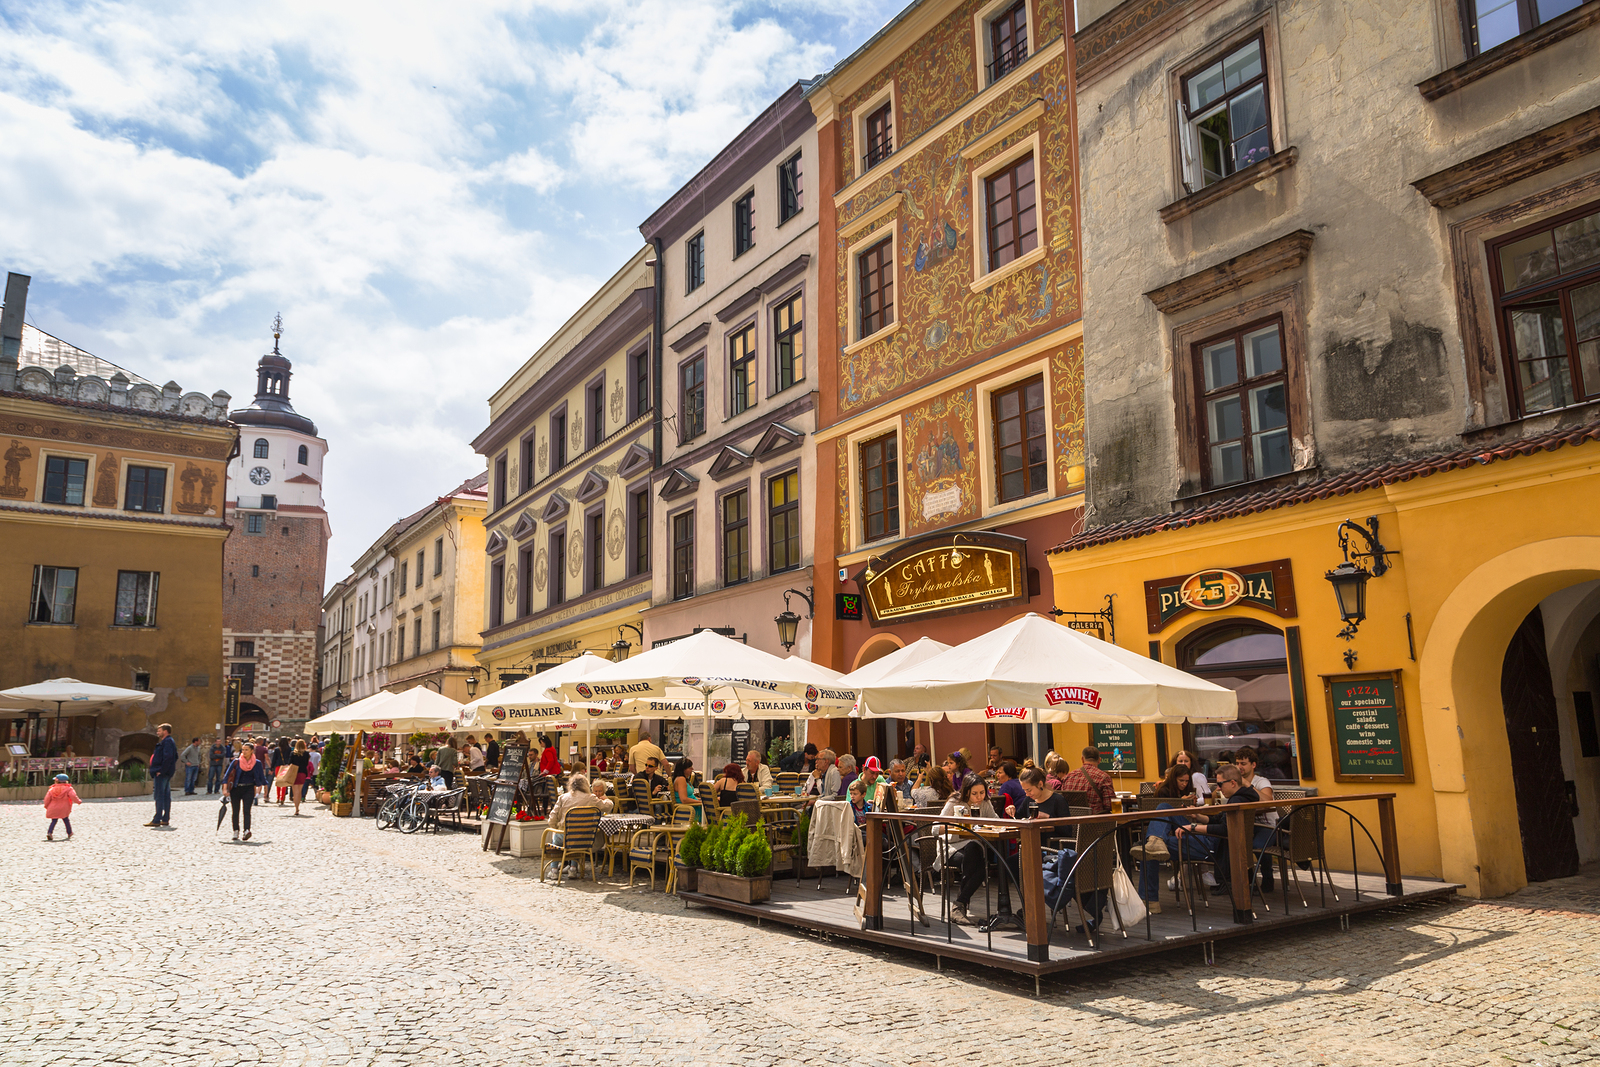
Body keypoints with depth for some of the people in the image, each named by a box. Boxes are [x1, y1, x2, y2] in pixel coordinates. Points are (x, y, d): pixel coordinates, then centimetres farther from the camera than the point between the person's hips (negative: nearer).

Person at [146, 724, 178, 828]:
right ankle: (165, 819, 16)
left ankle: (157, 820, -9)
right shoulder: (169, 741, 18)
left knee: (159, 796, -9)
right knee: (166, 795, 11)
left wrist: (161, 771, -23)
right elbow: (175, 757, 22)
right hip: (166, 773, 11)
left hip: (161, 773, -11)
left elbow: (168, 757, -26)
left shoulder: (167, 742, -14)